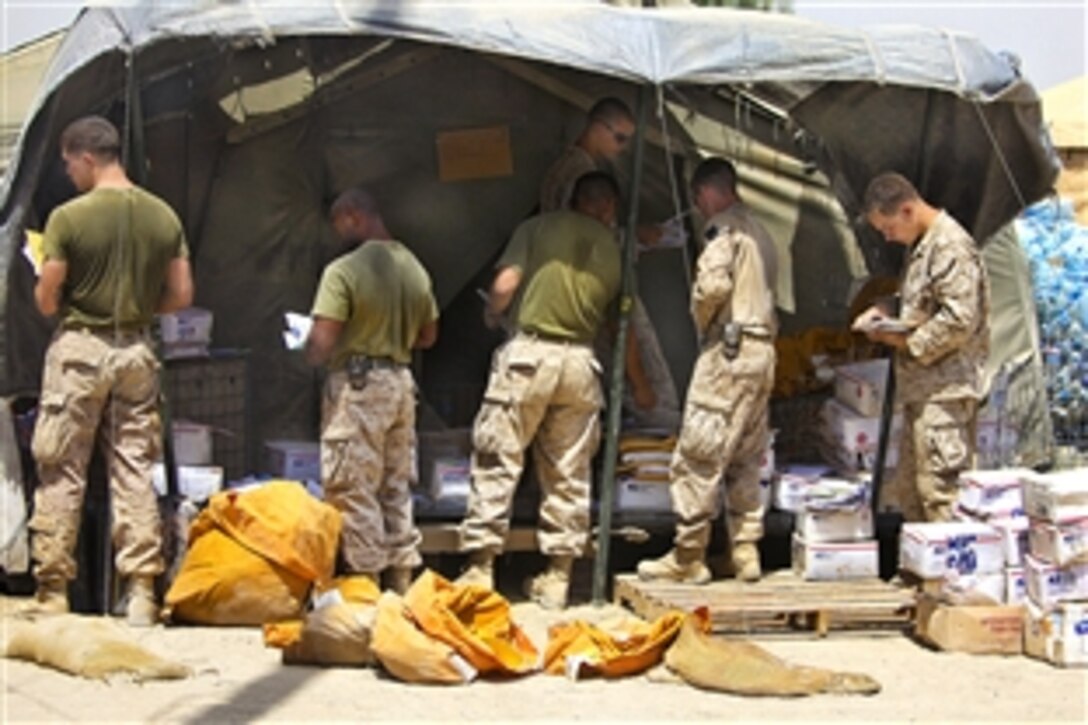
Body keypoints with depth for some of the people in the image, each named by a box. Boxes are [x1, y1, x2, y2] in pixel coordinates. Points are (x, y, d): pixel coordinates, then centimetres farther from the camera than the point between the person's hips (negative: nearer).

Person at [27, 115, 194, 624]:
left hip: (79, 349, -4)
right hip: (137, 351, 4)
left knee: (61, 473, 4)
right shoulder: (164, 217, 2)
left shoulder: (68, 218, -12)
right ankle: (140, 592, 6)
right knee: (133, 472, 8)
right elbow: (180, 296, 5)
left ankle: (53, 591, 7)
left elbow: (47, 302, -10)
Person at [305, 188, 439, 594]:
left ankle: (366, 583, 4)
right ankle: (402, 580, 19)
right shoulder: (415, 268, 6)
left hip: (356, 384, -7)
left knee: (354, 491, 1)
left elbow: (321, 344, -19)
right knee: (396, 489, 14)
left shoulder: (343, 270, -16)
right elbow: (428, 336, 14)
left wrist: (309, 353, 2)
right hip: (400, 382, 7)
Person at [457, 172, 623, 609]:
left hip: (530, 353, -3)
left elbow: (504, 286, -5)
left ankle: (480, 569, -2)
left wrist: (490, 314, 17)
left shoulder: (538, 227, 5)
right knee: (568, 474, 8)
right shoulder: (613, 250, 13)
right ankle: (557, 577, 10)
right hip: (580, 361, 3)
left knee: (497, 463, 1)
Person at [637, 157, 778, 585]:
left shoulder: (725, 228, -7)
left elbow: (713, 282, -22)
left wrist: (701, 320, -4)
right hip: (763, 349, 9)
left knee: (697, 457, -6)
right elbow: (764, 290, 17)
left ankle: (688, 557, -4)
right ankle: (746, 552, 13)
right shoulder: (759, 233, 20)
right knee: (745, 460, 13)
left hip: (729, 350, -9)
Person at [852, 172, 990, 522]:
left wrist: (909, 342, -14)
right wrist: (886, 313, 11)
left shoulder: (951, 246, -15)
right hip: (921, 387, 11)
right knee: (908, 486, 14)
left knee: (939, 487, -12)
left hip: (947, 386, -11)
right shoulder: (920, 245, 16)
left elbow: (960, 319, -22)